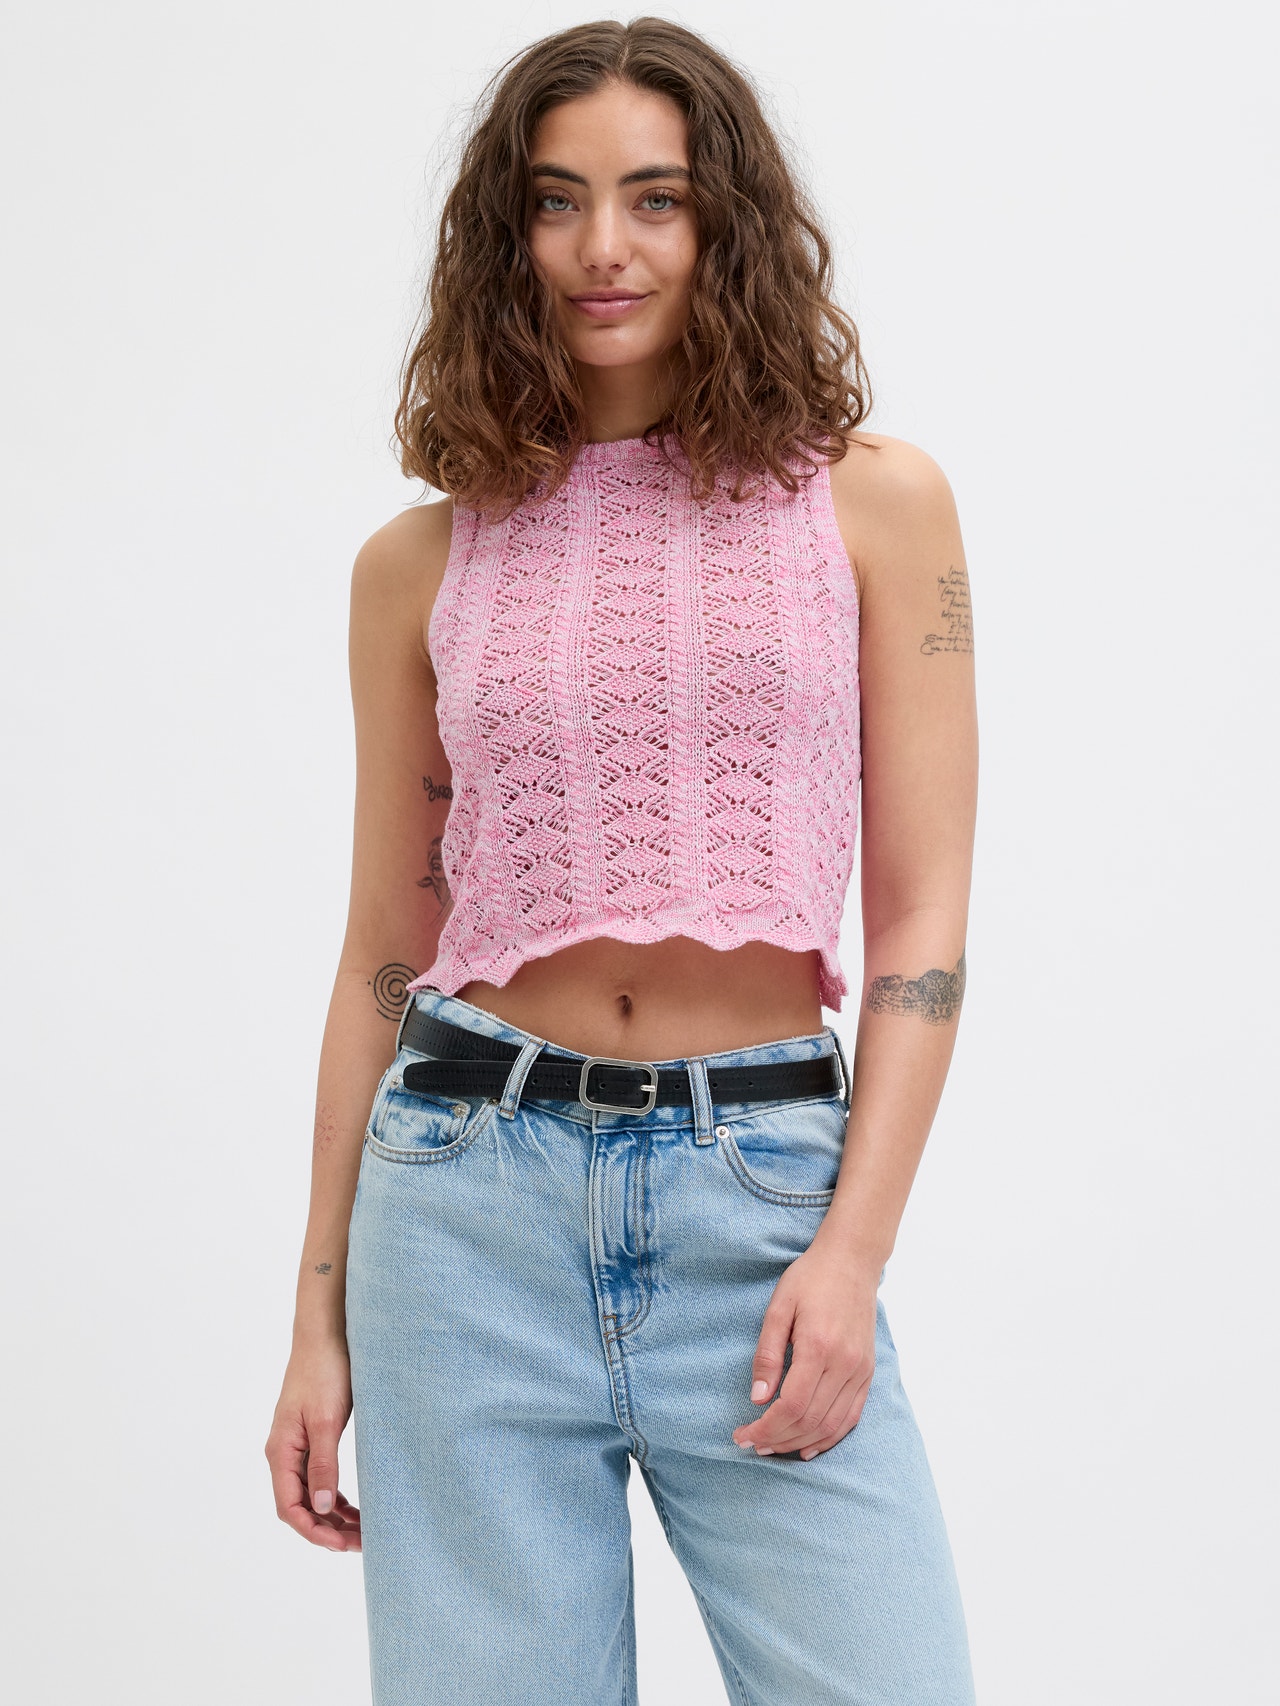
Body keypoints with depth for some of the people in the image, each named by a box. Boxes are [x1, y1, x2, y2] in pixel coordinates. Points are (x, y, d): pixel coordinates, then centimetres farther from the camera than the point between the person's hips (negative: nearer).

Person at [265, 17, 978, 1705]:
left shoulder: (871, 503, 3)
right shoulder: (422, 562, 8)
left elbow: (923, 917, 1)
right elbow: (384, 953, 11)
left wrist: (853, 1249, -9)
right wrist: (320, 1316, 10)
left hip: (766, 1190, -1)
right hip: (472, 1190, 1)